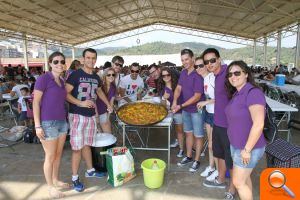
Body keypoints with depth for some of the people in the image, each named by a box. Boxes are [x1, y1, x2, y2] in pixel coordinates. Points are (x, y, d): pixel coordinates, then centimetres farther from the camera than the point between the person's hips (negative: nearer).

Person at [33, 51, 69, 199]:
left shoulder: (61, 81, 10)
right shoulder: (43, 79, -12)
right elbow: (35, 103, -13)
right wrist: (37, 126, -16)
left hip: (62, 122, 7)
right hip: (48, 123, -7)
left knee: (58, 154, 17)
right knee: (50, 157, 6)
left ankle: (56, 180, 36)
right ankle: (50, 187, 24)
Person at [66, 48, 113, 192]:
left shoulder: (96, 77, 10)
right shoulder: (75, 75, -10)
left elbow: (99, 91, 28)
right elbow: (66, 93, -14)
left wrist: (108, 104, 25)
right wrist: (80, 103, -24)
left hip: (91, 115, 6)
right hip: (77, 115, -6)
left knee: (87, 144, 18)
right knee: (77, 147, 0)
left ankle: (90, 170, 32)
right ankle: (75, 178, 13)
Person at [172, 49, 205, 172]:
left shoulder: (198, 75, -21)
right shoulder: (183, 73, 3)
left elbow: (197, 96, -22)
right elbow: (178, 88, 5)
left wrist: (181, 106, -22)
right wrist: (175, 101, -14)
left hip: (196, 110, -7)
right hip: (186, 109, 8)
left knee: (198, 136, 7)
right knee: (188, 133, 18)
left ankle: (197, 161, 22)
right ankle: (188, 157, 35)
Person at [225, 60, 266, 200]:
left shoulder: (253, 93, -22)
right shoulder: (236, 94, 5)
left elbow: (258, 124, -26)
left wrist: (247, 149, -22)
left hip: (248, 147, -8)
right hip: (235, 145, 8)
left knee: (238, 182, 4)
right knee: (244, 177, 20)